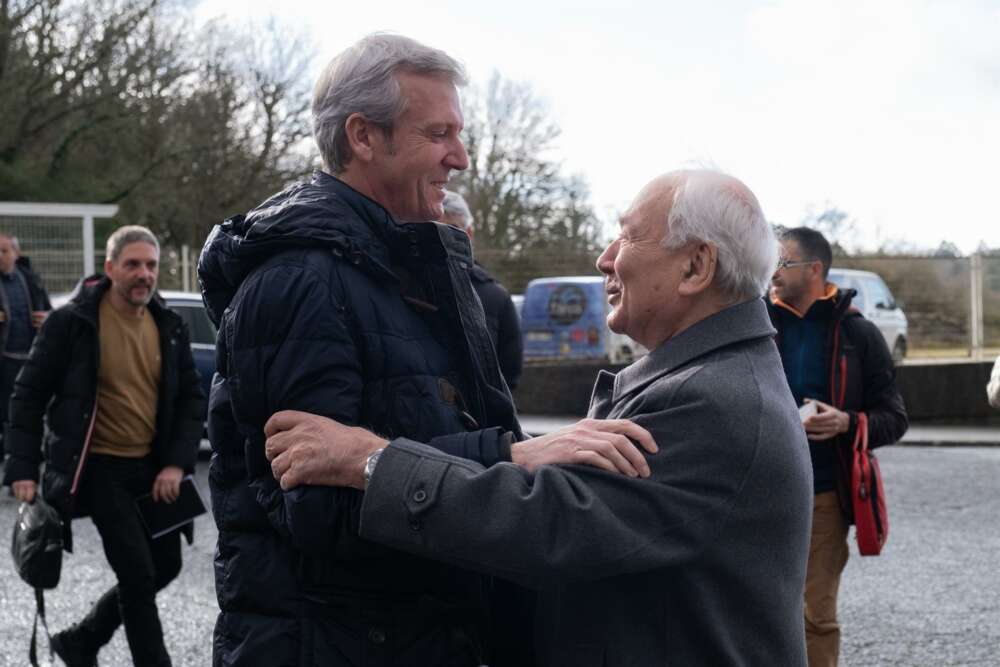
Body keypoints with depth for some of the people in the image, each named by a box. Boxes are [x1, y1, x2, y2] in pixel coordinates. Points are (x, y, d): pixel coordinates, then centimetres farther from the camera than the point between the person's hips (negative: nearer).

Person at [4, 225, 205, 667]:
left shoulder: (169, 327, 4)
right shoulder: (71, 322, -10)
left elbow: (191, 398, 9)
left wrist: (176, 463, -4)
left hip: (153, 468, 6)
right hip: (100, 468, -6)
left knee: (165, 566, 11)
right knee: (138, 573, -8)